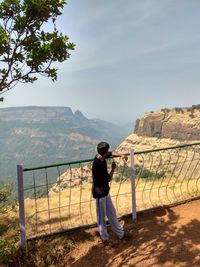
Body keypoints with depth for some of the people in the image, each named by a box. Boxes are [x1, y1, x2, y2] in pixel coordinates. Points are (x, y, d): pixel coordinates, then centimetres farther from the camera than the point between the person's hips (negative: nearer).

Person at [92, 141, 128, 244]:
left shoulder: (100, 157, -5)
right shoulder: (98, 165, -31)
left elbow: (111, 153, 15)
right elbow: (108, 178, -22)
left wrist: (121, 155, -1)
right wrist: (113, 168, -8)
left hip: (105, 190, 9)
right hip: (99, 192, -9)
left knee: (111, 213, 20)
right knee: (101, 216, 11)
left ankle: (120, 233, 36)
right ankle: (104, 237, 31)